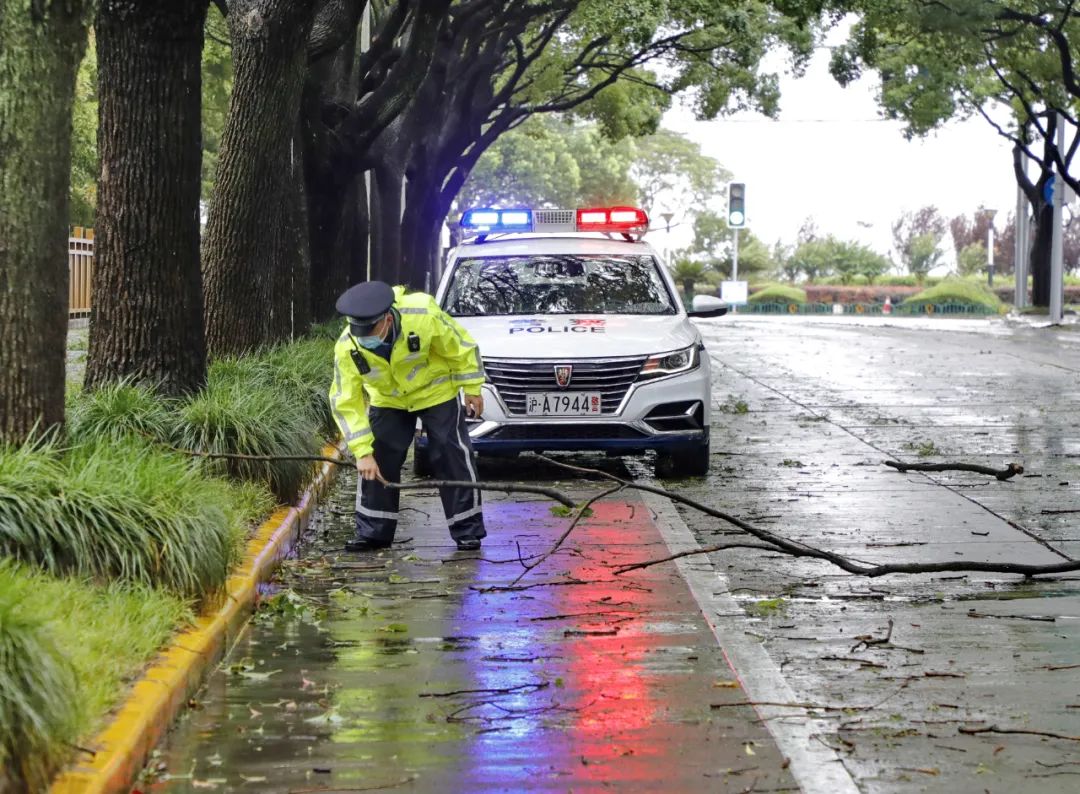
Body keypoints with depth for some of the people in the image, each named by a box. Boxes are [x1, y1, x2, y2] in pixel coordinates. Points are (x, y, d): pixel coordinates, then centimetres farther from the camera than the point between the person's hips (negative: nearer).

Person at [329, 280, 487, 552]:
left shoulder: (423, 314, -36)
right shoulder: (347, 348, -30)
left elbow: (461, 346, -17)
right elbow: (346, 403, -22)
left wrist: (472, 389, -9)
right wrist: (363, 452, -26)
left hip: (436, 393, -2)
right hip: (388, 401, 2)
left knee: (453, 458, -4)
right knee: (376, 463, -3)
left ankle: (468, 531, 6)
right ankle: (372, 533, 11)